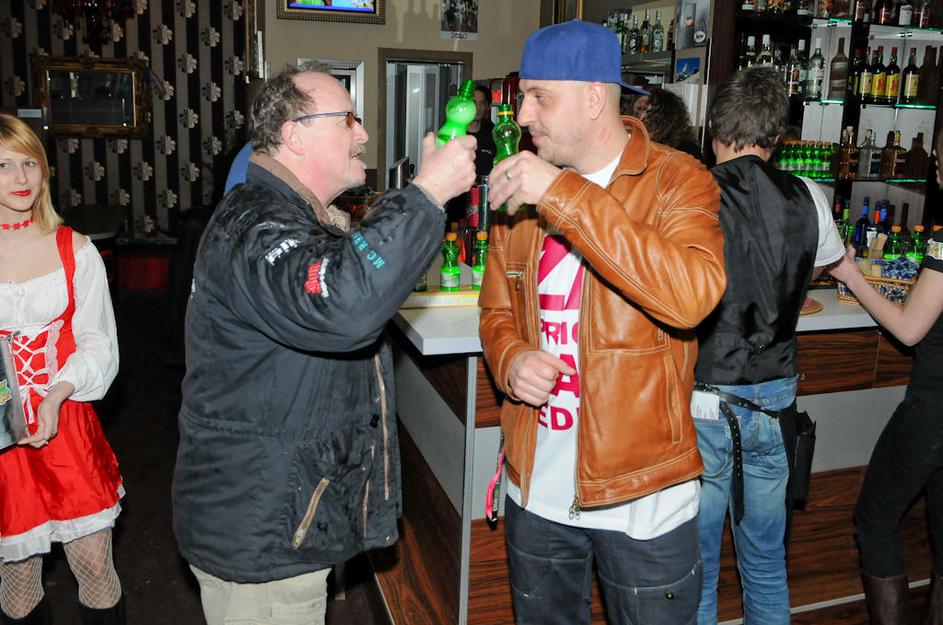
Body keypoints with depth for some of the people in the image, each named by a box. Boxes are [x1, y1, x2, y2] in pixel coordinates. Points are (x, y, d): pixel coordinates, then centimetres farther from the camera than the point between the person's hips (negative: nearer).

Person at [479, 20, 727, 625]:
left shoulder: (677, 180, -11)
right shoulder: (521, 189, 4)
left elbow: (693, 295, -30)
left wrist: (565, 196, -30)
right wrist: (510, 358, -10)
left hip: (643, 497, -4)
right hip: (535, 490, 5)